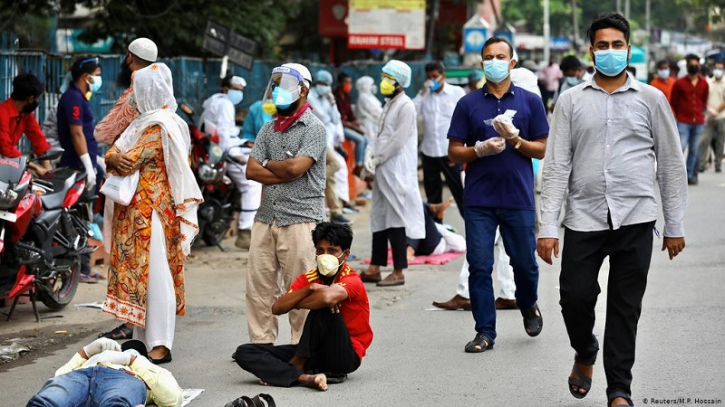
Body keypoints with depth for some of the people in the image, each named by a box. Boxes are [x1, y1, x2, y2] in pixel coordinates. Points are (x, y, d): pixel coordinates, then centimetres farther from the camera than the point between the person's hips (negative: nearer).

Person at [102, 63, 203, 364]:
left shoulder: (159, 126, -13)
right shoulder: (142, 121, 17)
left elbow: (127, 162, -19)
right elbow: (113, 152, 9)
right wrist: (114, 158, -10)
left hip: (151, 212, -10)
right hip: (134, 212, 10)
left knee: (155, 274, -9)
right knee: (138, 272, 11)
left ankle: (160, 345, -9)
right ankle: (143, 339, 18)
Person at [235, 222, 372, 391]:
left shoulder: (352, 281, -14)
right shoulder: (309, 278, 4)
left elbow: (327, 296, -39)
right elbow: (277, 308, -9)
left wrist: (296, 304, -20)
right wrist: (310, 288, -23)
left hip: (346, 356, -6)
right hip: (315, 352, 7)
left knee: (322, 308, -32)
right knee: (244, 352, -7)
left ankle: (296, 366, -16)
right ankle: (304, 377, -30)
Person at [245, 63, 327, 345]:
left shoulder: (314, 128, -3)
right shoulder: (268, 129, 16)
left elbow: (295, 167, -15)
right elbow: (252, 170, 5)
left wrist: (268, 164, 2)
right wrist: (284, 174, -7)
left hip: (300, 219, -6)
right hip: (266, 217, 6)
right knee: (259, 285, 7)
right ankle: (261, 342, 16)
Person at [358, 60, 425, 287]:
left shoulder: (406, 106, -11)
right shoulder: (389, 105, 17)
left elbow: (398, 140, -17)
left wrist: (377, 159, -11)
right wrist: (370, 157, 3)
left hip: (396, 171, -9)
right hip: (382, 170, 9)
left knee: (395, 220, -6)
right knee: (379, 218, 11)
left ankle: (398, 272, -3)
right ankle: (375, 269, 16)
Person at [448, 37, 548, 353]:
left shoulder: (530, 102, 5)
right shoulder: (468, 104, 6)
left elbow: (541, 150, 5)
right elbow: (454, 152, 5)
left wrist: (514, 139, -12)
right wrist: (480, 149, -13)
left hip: (518, 197, 0)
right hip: (478, 199, 0)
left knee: (524, 262, 6)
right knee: (479, 266, -1)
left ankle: (528, 306, 37)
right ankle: (485, 332, 7)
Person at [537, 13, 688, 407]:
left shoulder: (651, 99, 6)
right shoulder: (571, 100, 6)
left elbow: (671, 164, 8)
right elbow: (556, 166, 3)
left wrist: (674, 225, 5)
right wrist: (547, 227, -3)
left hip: (635, 219, 0)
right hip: (584, 219, 0)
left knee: (625, 307, 2)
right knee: (575, 297, -2)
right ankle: (585, 354, 30)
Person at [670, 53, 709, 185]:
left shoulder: (704, 84, 8)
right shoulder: (679, 83, -1)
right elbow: (673, 102, 6)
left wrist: (701, 114, 14)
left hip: (698, 123, 3)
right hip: (683, 122, -3)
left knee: (694, 151, 5)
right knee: (680, 149, -12)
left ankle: (690, 175, 12)